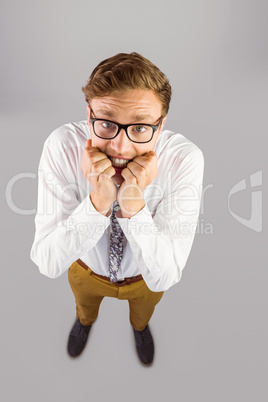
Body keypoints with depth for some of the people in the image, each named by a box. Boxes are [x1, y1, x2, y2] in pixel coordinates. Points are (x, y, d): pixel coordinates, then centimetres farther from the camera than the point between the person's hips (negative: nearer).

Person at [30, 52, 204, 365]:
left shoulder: (185, 158, -37)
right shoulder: (62, 146, -35)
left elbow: (163, 278, -34)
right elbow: (48, 264, -33)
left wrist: (135, 205, -50)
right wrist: (98, 202, -48)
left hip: (146, 277, 0)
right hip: (87, 271, 1)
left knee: (143, 309, 36)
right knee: (85, 303, 37)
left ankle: (140, 326, 76)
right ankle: (85, 320, 77)